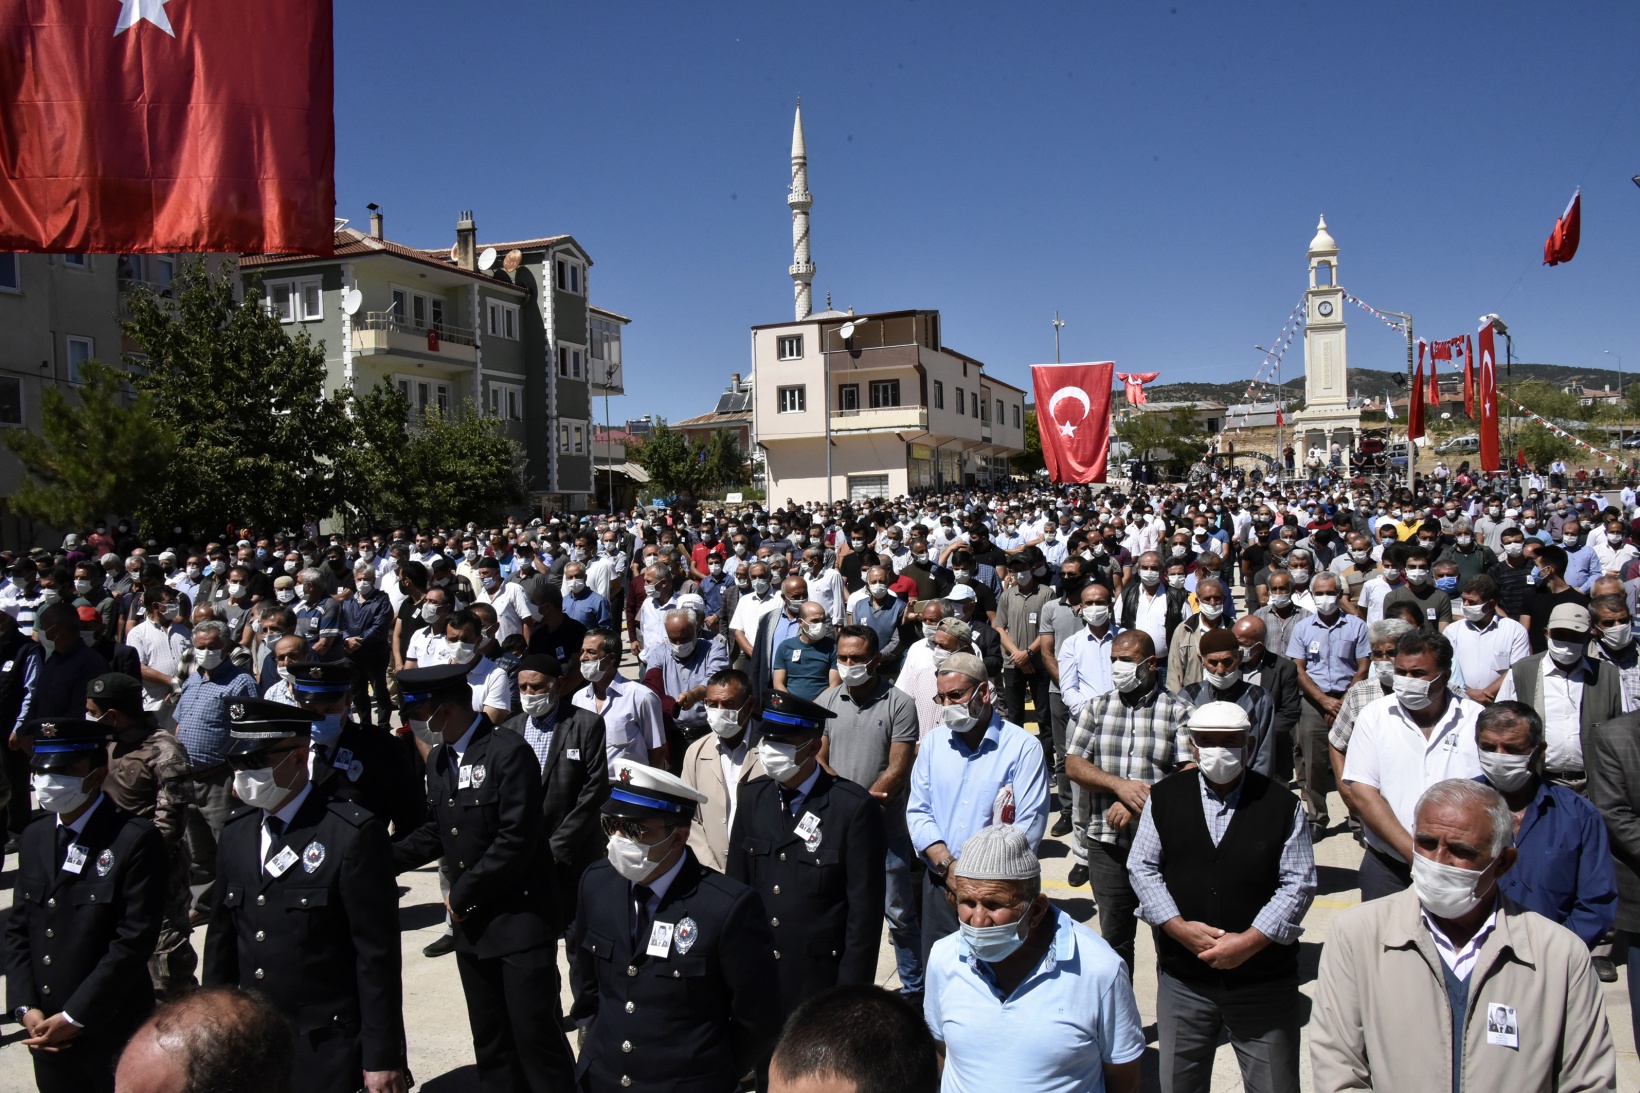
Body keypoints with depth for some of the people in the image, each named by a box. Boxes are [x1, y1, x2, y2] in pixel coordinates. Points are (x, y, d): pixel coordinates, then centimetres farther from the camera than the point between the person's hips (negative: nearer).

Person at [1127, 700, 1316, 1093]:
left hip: (1264, 982, -1)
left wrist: (1249, 941, -16)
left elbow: (1299, 883, -7)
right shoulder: (1164, 798, 0)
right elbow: (1141, 868, 0)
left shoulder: (1282, 805, -4)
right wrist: (1179, 928, -13)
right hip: (1182, 979, 2)